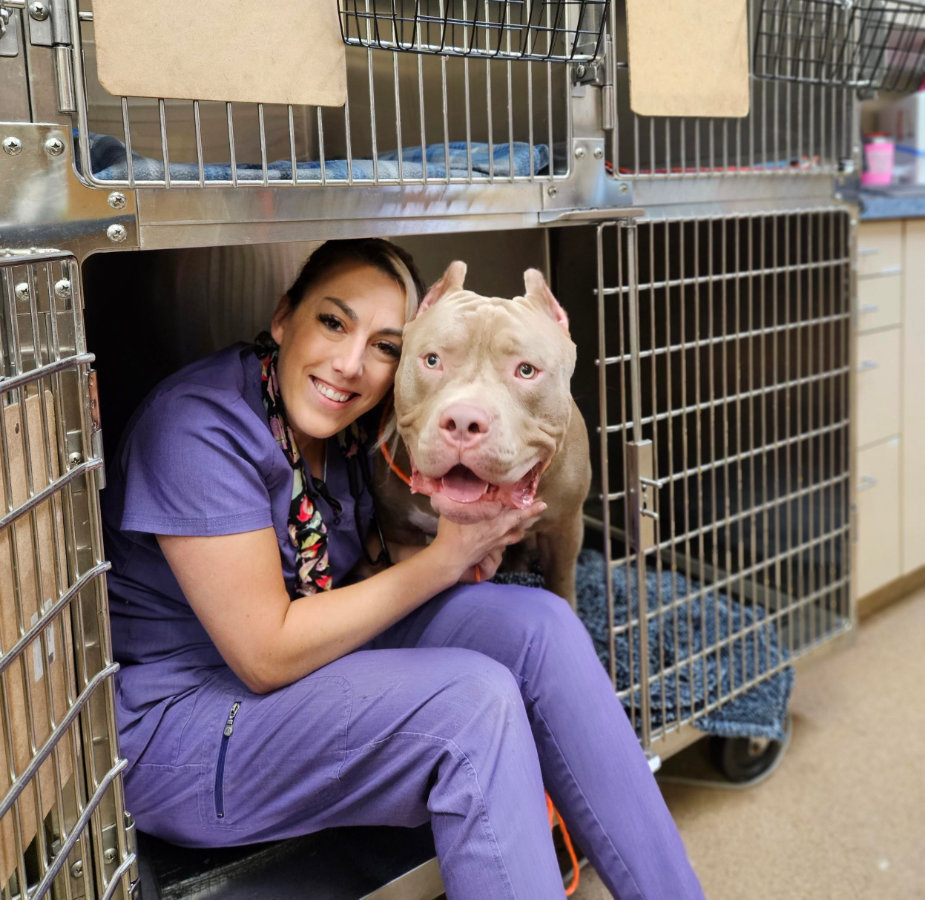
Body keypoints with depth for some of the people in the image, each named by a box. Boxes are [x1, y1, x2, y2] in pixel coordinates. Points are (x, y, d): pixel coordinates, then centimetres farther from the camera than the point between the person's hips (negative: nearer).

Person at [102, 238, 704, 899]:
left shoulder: (346, 421, 0)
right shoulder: (201, 425, -24)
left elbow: (353, 582, 9)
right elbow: (270, 655, -24)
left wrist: (466, 551, -12)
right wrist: (442, 559, -20)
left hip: (314, 655, 7)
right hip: (183, 725, -7)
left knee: (538, 623, -12)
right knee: (474, 698, -27)